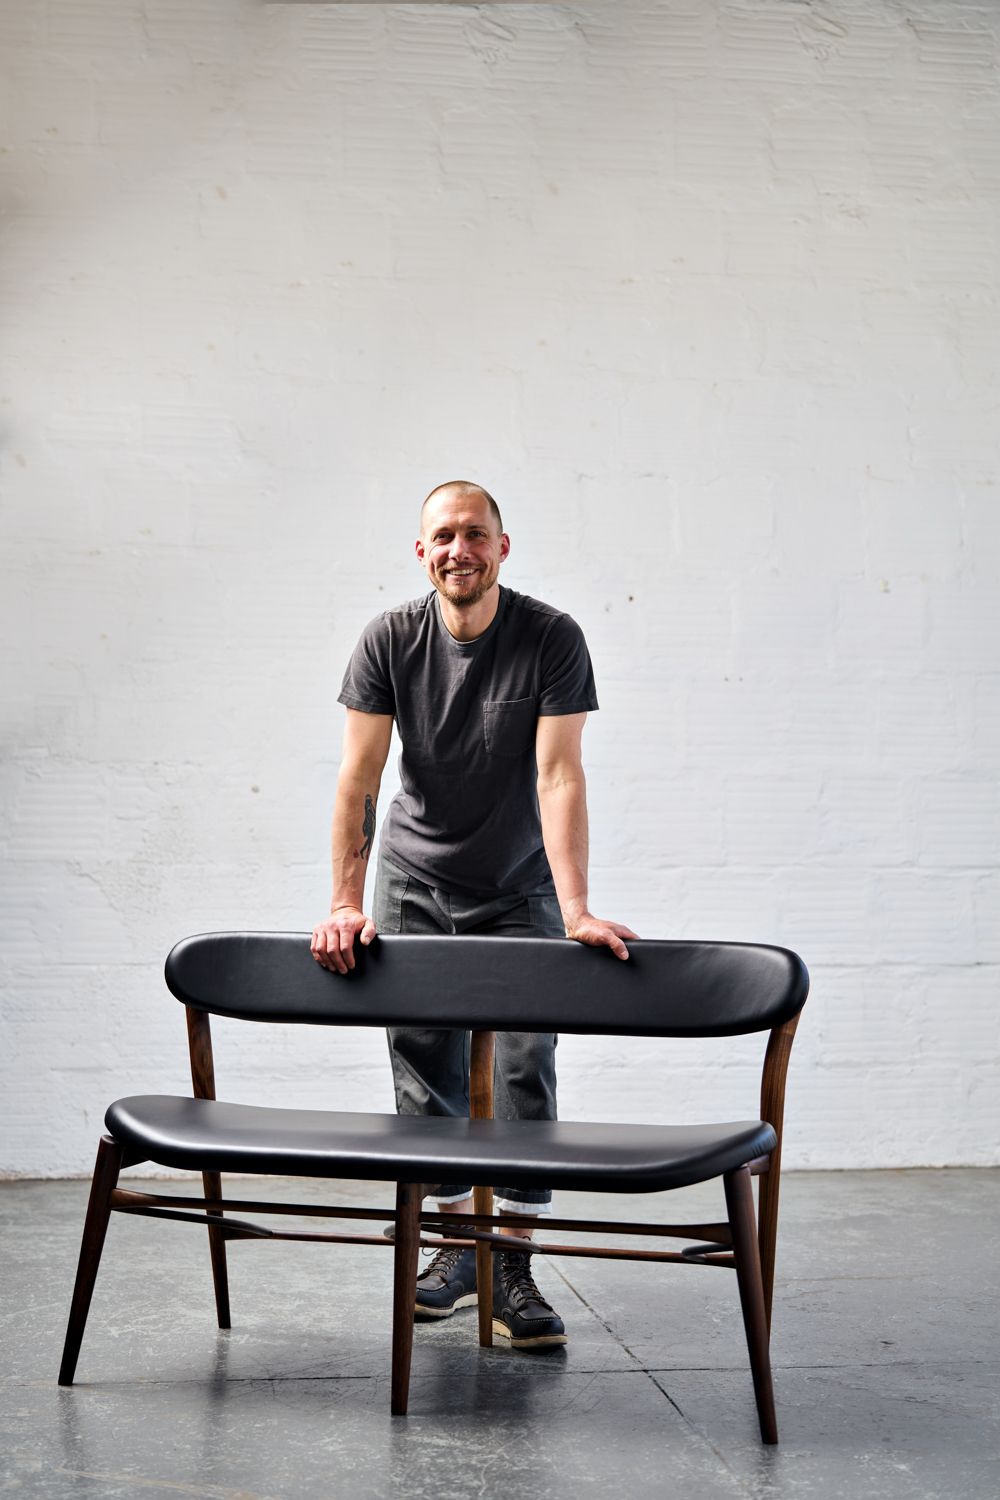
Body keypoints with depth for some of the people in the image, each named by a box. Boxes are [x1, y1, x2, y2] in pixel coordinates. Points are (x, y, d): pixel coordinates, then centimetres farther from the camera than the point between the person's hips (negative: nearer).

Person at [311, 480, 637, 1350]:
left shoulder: (552, 639, -16)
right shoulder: (390, 642, -10)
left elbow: (559, 776, -24)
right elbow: (359, 775, -14)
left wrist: (576, 912, -34)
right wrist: (347, 905, -24)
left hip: (519, 888, -1)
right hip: (415, 884, 2)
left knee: (524, 1067, -7)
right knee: (426, 1070, 4)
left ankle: (512, 1268, -2)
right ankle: (457, 1248, 18)